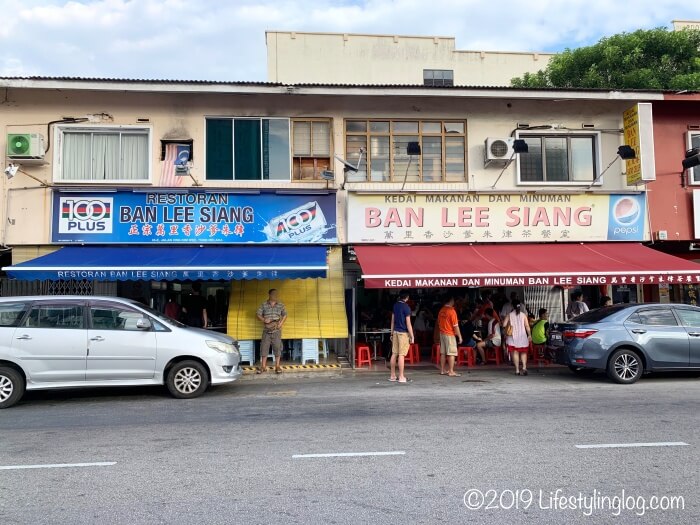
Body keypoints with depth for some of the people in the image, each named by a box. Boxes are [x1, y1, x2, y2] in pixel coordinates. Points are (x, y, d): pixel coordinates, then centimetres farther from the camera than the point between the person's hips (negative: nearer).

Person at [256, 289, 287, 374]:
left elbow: (285, 315, 12)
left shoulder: (281, 305, 7)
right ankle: (263, 367, 8)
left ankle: (277, 366, 8)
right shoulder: (263, 305, 5)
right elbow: (258, 314, 4)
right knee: (264, 347, 0)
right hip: (266, 330, 0)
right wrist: (264, 320, -14)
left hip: (277, 330, 0)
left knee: (277, 348, 0)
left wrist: (281, 323, -4)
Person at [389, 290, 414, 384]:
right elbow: (408, 323, -13)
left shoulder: (395, 305, 9)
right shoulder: (406, 307, -11)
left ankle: (393, 376, 15)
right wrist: (412, 337, -8)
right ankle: (401, 377, -2)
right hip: (403, 333, -7)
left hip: (395, 331, 7)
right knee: (401, 355, -5)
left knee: (394, 354, 9)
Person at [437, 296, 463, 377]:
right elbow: (455, 325, -15)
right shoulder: (452, 311, -16)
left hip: (442, 334, 8)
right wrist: (459, 336, -9)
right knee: (451, 353, -4)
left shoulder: (441, 310, 6)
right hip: (450, 334, -8)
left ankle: (442, 370, 16)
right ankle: (451, 371, -4)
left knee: (443, 353, 11)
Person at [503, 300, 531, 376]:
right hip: (522, 336, 1)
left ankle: (517, 370, 1)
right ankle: (524, 367, -7)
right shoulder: (523, 315, 0)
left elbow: (504, 325, -6)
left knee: (515, 353, 3)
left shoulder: (510, 315, -2)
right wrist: (529, 335, 1)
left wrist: (509, 325, 14)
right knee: (523, 352, 11)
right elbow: (527, 326, -5)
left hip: (513, 337, -1)